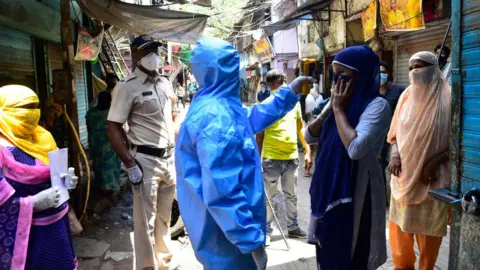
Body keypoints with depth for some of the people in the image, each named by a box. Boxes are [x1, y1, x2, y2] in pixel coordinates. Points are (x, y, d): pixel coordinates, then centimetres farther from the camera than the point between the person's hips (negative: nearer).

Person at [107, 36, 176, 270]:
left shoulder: (165, 84, 11)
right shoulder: (127, 87, -8)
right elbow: (113, 128, -12)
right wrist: (130, 165, -16)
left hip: (168, 159, 6)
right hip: (145, 160, -6)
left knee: (164, 218, 16)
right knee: (145, 222, 3)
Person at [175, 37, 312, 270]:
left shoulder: (218, 106, 7)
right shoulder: (217, 119, -28)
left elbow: (253, 117, 24)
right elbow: (222, 191, -31)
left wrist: (290, 92, 21)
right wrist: (252, 240, -25)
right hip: (227, 233, -10)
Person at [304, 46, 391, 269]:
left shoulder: (376, 105, -15)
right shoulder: (338, 101, 8)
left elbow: (356, 149, -29)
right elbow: (309, 136, 5)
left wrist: (339, 109, -18)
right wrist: (330, 107, -6)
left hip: (356, 190, -7)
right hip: (329, 188, 7)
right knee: (329, 252, 19)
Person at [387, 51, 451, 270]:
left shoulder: (447, 97, -9)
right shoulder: (407, 95, 4)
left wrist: (434, 161, -18)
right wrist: (395, 155, -5)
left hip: (432, 177, -4)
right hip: (405, 173, 4)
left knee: (429, 228, 8)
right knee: (400, 223, 14)